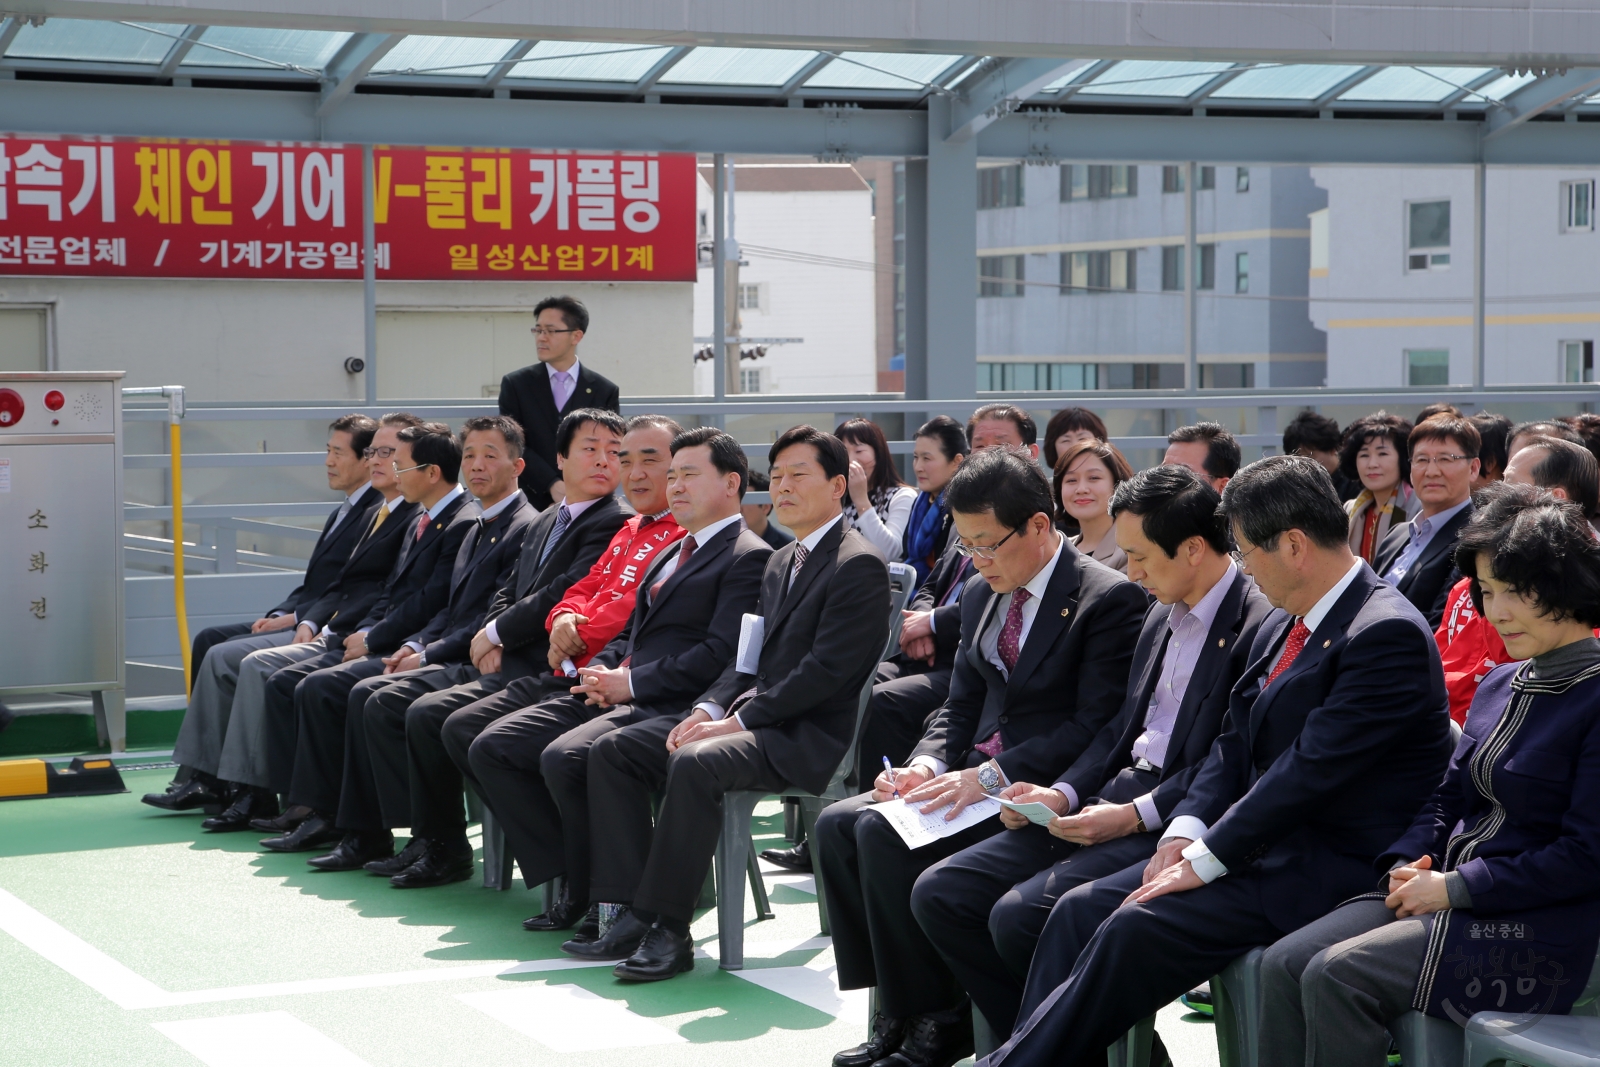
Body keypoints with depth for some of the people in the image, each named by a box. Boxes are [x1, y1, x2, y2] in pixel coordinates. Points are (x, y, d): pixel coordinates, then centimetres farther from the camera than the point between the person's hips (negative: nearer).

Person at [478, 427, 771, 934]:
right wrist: (601, 670, 4)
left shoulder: (749, 558, -5)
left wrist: (630, 682, -16)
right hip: (616, 695, 10)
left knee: (564, 757, -32)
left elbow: (720, 655, -16)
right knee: (491, 749, -3)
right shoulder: (672, 553, 25)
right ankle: (574, 883, -3)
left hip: (668, 705, -10)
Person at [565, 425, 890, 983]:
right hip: (755, 716, 10)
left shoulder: (859, 565, -9)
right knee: (612, 750, -4)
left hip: (809, 737, -9)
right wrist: (710, 709, 0)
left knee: (695, 763, -35)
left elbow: (826, 670, -17)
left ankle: (669, 927, -28)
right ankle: (633, 914, -11)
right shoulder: (780, 563, 21)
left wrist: (738, 721, -18)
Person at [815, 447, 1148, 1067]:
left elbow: (1098, 726, -18)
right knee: (837, 825, -10)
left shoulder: (1110, 598, -12)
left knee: (883, 832, -25)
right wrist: (926, 765, -4)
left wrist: (990, 777, -23)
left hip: (1042, 789, -9)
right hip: (976, 776, 9)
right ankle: (896, 1014, -6)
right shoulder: (983, 596, 14)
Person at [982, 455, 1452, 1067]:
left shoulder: (1388, 633, -17)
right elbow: (1234, 743, 16)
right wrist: (1185, 831, -3)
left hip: (1327, 869, -9)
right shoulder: (1283, 627, 13)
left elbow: (1312, 768, -22)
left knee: (1136, 928, -24)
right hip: (1257, 843, 9)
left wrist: (1206, 860, -20)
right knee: (1081, 911, -5)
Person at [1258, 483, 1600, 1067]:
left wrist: (1456, 887, -14)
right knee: (1284, 964, -12)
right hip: (1445, 892, 8)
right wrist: (1406, 866, 0)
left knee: (1337, 975, -25)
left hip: (1537, 932, -8)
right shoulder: (1499, 687, 15)